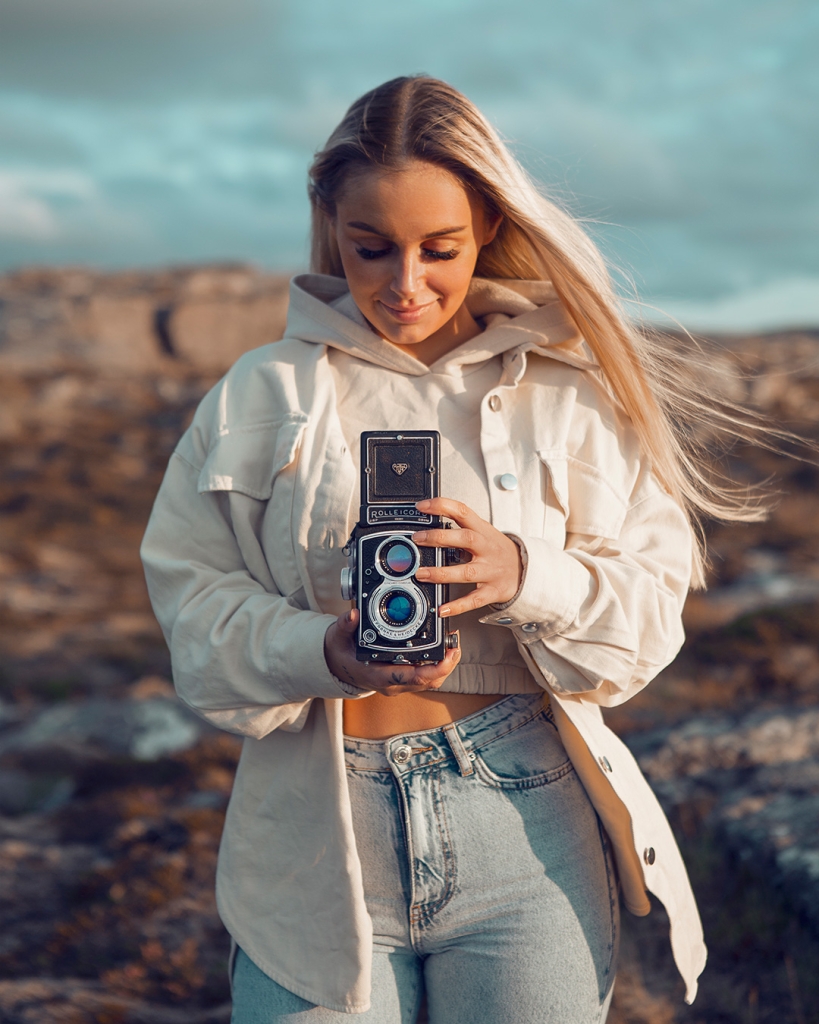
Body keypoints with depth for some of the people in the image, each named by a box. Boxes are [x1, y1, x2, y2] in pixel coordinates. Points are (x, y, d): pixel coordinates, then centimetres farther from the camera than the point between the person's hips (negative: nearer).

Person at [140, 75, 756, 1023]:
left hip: (523, 829, 0)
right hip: (318, 836, 0)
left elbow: (650, 607, 1)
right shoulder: (260, 396, 4)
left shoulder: (565, 394, 4)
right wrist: (325, 652, -19)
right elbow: (194, 600, 1)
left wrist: (523, 574, -20)